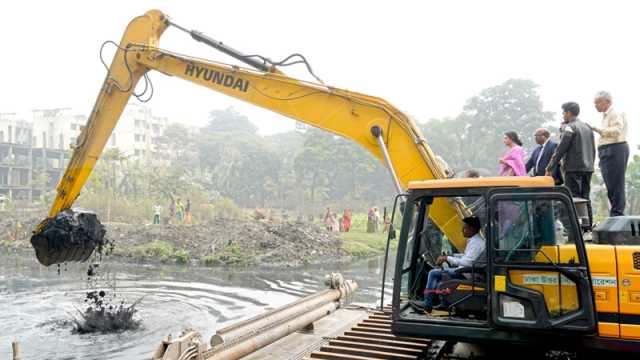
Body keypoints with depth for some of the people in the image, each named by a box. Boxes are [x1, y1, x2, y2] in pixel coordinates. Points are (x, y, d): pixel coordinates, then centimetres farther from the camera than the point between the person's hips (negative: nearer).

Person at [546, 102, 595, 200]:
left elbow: (560, 149, -12)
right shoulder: (587, 127, 16)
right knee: (585, 198, 10)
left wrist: (549, 168, -8)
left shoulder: (569, 127, -8)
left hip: (573, 168, -8)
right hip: (588, 169, 8)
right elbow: (593, 150, 18)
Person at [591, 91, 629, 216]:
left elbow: (616, 130, -20)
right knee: (611, 186, 9)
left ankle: (617, 214, -8)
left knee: (615, 185, -9)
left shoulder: (615, 113, -6)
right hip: (607, 152, 9)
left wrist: (598, 129, -20)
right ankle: (615, 215, 12)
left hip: (615, 150, -9)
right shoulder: (606, 116, 21)